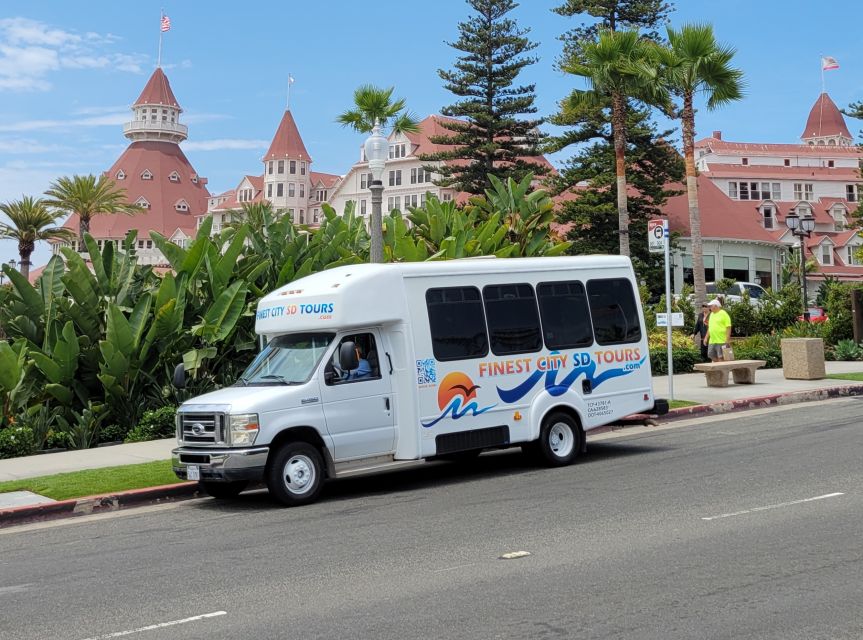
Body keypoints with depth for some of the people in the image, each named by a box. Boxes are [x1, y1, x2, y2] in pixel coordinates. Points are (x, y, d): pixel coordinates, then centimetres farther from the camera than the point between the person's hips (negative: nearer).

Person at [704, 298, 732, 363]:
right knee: (712, 356, 8)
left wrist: (727, 339, -18)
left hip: (721, 341, -8)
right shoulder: (712, 314, 17)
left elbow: (728, 327, -13)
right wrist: (706, 338, 18)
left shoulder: (723, 314, -8)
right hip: (712, 341, 8)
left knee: (721, 357, -6)